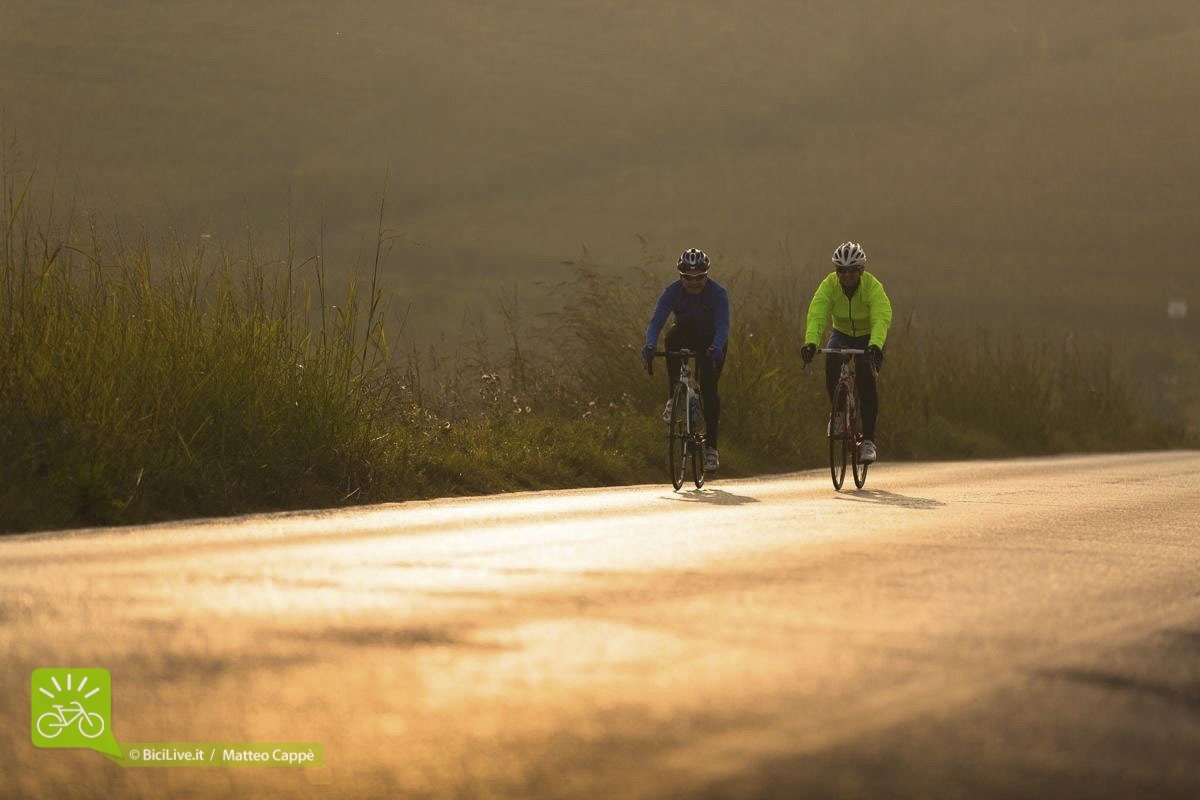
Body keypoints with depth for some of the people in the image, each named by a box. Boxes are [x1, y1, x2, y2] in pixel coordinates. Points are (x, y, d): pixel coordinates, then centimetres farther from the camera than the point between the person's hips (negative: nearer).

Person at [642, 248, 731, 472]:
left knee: (708, 389, -16)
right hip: (685, 335, 2)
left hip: (711, 343, -2)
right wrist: (649, 345, -50)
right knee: (672, 338, -33)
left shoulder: (718, 293, -26)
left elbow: (723, 325, -36)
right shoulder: (672, 292, -22)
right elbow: (656, 321, -31)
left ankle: (711, 447, -8)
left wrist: (716, 347, -56)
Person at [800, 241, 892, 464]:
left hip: (870, 337, -2)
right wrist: (811, 342, -51)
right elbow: (816, 315, -33)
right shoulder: (829, 285, -21)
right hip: (841, 334, 2)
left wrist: (875, 345, -60)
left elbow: (881, 319, -41)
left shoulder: (873, 287, -27)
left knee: (866, 377, -24)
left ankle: (868, 440, -17)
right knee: (831, 365, -28)